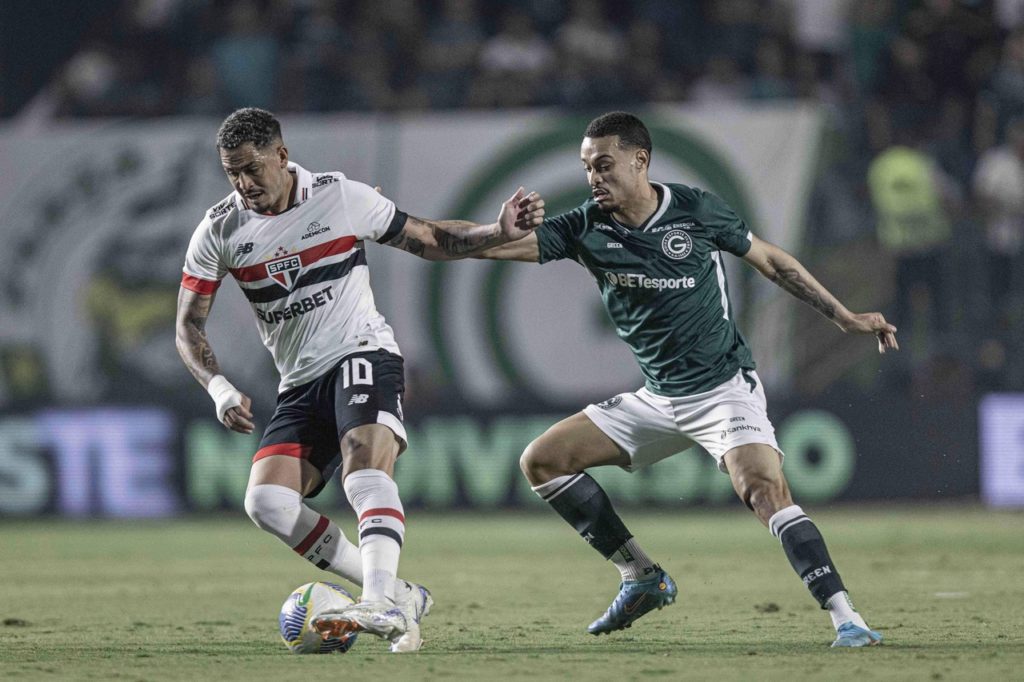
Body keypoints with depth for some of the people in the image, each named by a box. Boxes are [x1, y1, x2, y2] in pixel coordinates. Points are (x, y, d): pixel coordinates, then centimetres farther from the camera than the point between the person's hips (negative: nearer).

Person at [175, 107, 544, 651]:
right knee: (267, 502, -17)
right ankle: (399, 597, -13)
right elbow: (189, 326, 3)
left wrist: (499, 233, -10)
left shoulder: (342, 197, -4)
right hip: (300, 383, 4)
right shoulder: (219, 232, 0)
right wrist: (219, 389, -15)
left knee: (366, 464, -32)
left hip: (362, 353, -4)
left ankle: (381, 602, -49)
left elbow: (429, 240, 7)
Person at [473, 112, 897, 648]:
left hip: (724, 388, -5)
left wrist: (844, 317, 5)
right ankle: (642, 578, 8)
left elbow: (773, 262, 4)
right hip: (657, 400, 6)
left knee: (763, 486, -30)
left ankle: (845, 618, -30)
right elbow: (494, 245, -12)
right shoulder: (586, 228, -4)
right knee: (541, 461, 1)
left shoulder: (696, 210, -10)